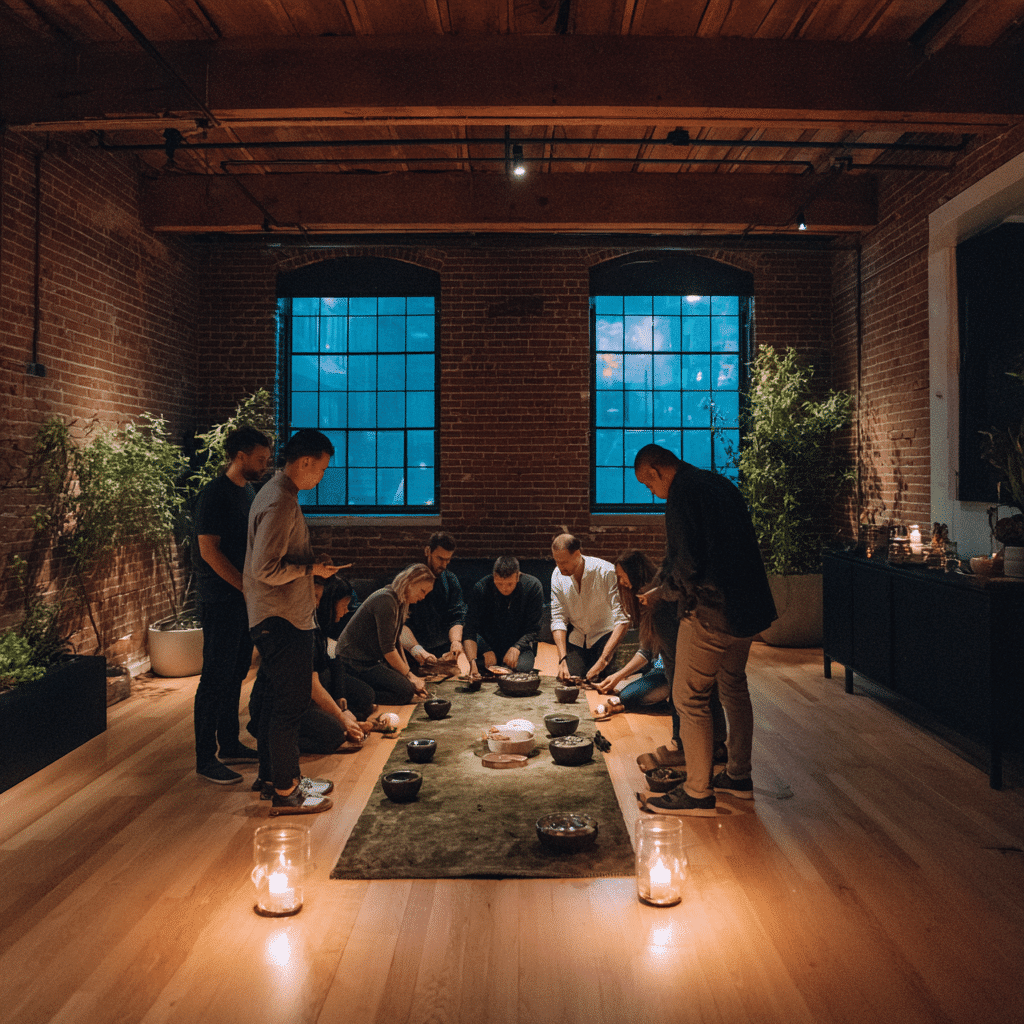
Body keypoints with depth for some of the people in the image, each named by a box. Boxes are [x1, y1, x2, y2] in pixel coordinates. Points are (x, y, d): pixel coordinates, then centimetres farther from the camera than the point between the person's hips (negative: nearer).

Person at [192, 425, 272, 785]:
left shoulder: (248, 491, 14)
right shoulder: (214, 494, -14)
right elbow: (209, 550, -18)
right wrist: (246, 586, -18)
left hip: (244, 598, 9)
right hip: (220, 601, -9)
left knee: (235, 675, 15)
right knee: (216, 678, -3)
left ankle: (230, 745, 26)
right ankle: (205, 758, 5)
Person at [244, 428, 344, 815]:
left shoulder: (277, 493, 12)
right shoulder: (280, 503, -21)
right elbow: (265, 569, -25)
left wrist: (309, 570, 14)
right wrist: (311, 569, -15)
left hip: (275, 618, 11)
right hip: (282, 620, -11)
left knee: (276, 699, 19)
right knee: (290, 703, -2)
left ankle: (272, 773, 32)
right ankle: (285, 792, 8)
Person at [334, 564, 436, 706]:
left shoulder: (400, 602, 11)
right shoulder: (385, 600, -20)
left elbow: (396, 643, 15)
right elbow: (387, 649, -21)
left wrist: (408, 672, 6)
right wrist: (408, 675, -12)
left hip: (372, 659, 10)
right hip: (354, 662, -10)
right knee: (405, 690, -20)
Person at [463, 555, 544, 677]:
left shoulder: (533, 586, -15)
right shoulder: (481, 588, -17)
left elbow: (533, 629, -11)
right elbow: (470, 630, -21)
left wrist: (516, 648, -28)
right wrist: (472, 661, -36)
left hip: (520, 643, -1)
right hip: (488, 643, 1)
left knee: (521, 667, -34)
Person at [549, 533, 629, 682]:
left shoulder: (607, 572, -25)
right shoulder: (558, 575, -10)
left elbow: (623, 621, -28)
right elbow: (558, 619, -7)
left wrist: (602, 661, -36)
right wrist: (562, 660, -20)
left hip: (604, 635, -3)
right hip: (576, 636, 3)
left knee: (598, 681, -25)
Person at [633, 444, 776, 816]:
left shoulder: (683, 494, -14)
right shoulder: (720, 484, 15)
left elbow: (685, 566, -21)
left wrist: (661, 592, -1)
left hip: (710, 611, -10)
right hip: (745, 605, 10)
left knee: (689, 698, -1)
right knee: (734, 687, 21)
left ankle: (698, 793, 6)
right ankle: (738, 775, 34)